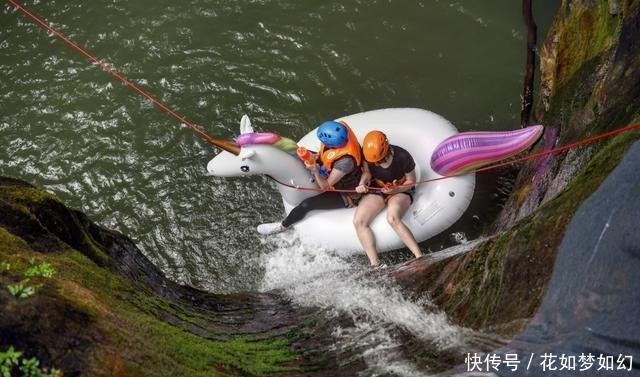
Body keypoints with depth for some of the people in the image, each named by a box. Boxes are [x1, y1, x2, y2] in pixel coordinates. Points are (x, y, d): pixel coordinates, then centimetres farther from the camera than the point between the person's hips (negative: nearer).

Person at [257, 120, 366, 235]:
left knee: (306, 204, -18)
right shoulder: (339, 131, -26)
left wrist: (315, 170, -44)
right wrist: (314, 157, -22)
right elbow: (322, 153, -3)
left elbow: (325, 186, -29)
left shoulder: (346, 161, -44)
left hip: (345, 195, -8)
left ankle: (282, 226, 10)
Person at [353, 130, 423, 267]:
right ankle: (375, 264, -21)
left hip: (401, 191, -4)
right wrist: (362, 183, -20)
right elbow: (367, 172, 2)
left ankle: (420, 257, -35)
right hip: (376, 190, 5)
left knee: (392, 218, -37)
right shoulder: (368, 154, -15)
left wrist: (396, 189, -26)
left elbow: (411, 181, -9)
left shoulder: (403, 157, -24)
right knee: (358, 221, -21)